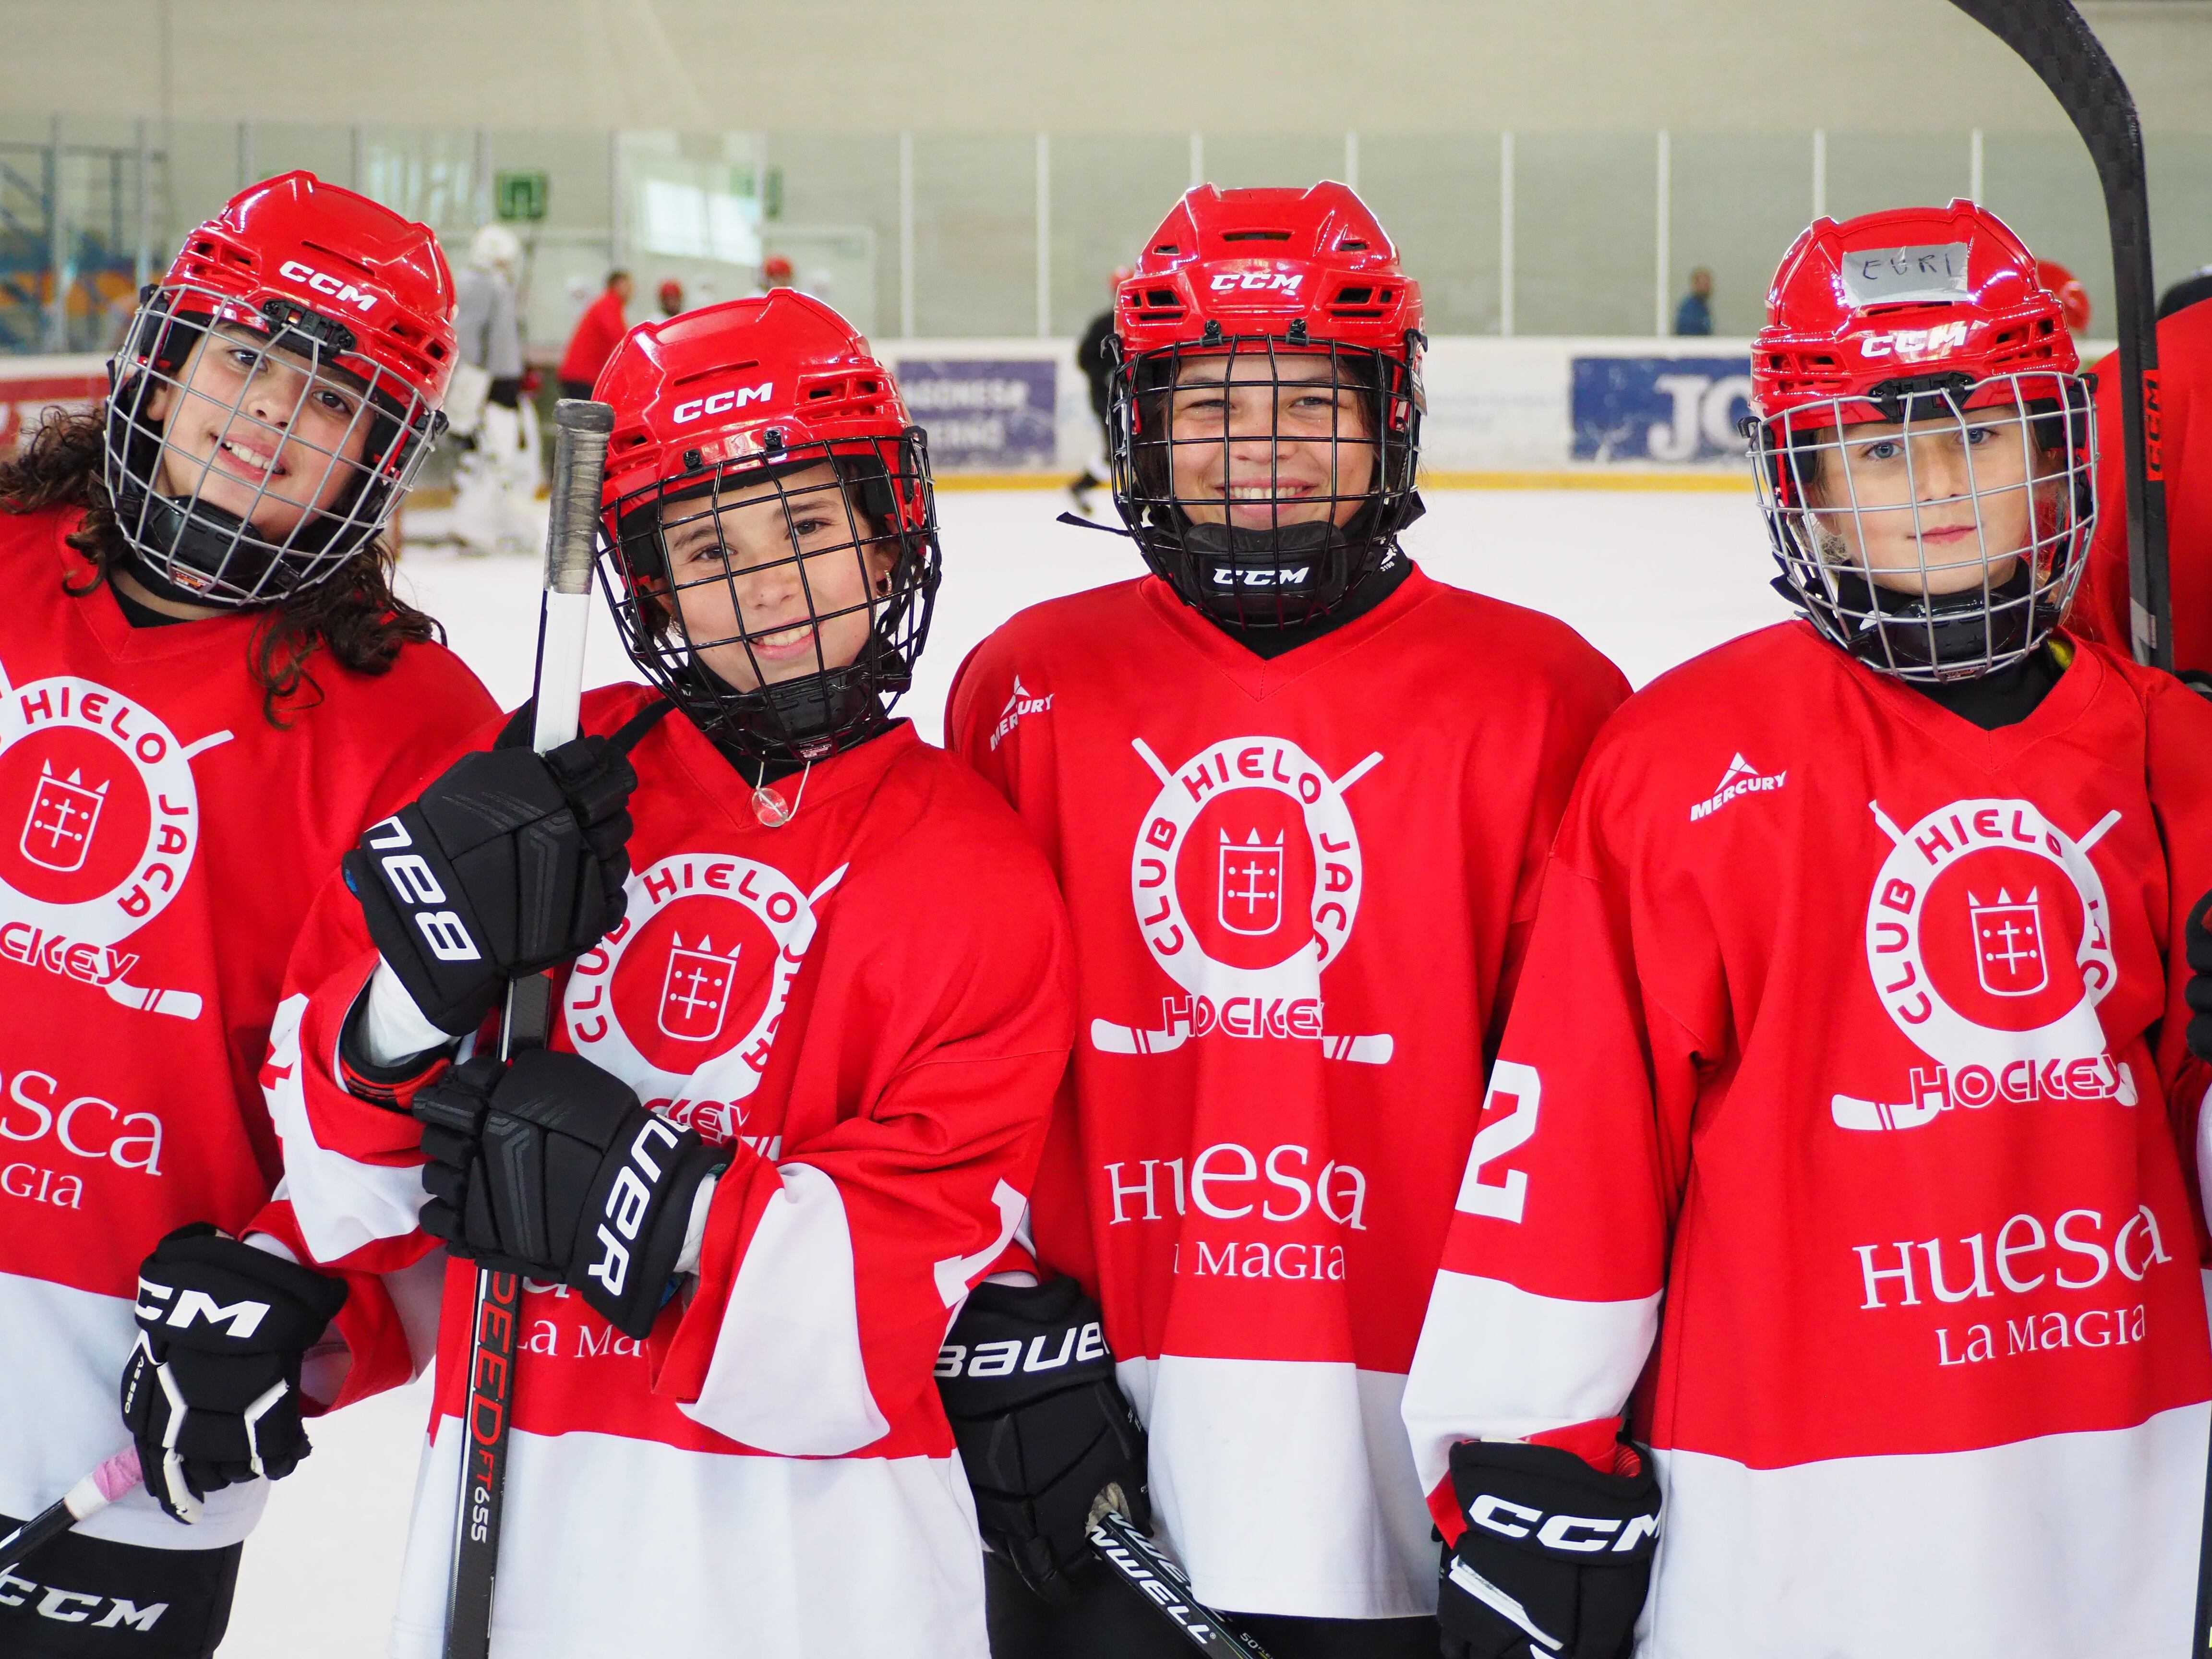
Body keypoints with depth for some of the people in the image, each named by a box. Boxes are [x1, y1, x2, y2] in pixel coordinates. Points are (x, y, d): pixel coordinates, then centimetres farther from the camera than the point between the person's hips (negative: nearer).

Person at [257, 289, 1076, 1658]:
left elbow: (874, 1303, -12)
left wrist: (653, 1208, -25)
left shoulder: (978, 878, -5)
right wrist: (418, 995, -16)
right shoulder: (548, 790, 3)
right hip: (517, 1511, 3)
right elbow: (343, 1177, 2)